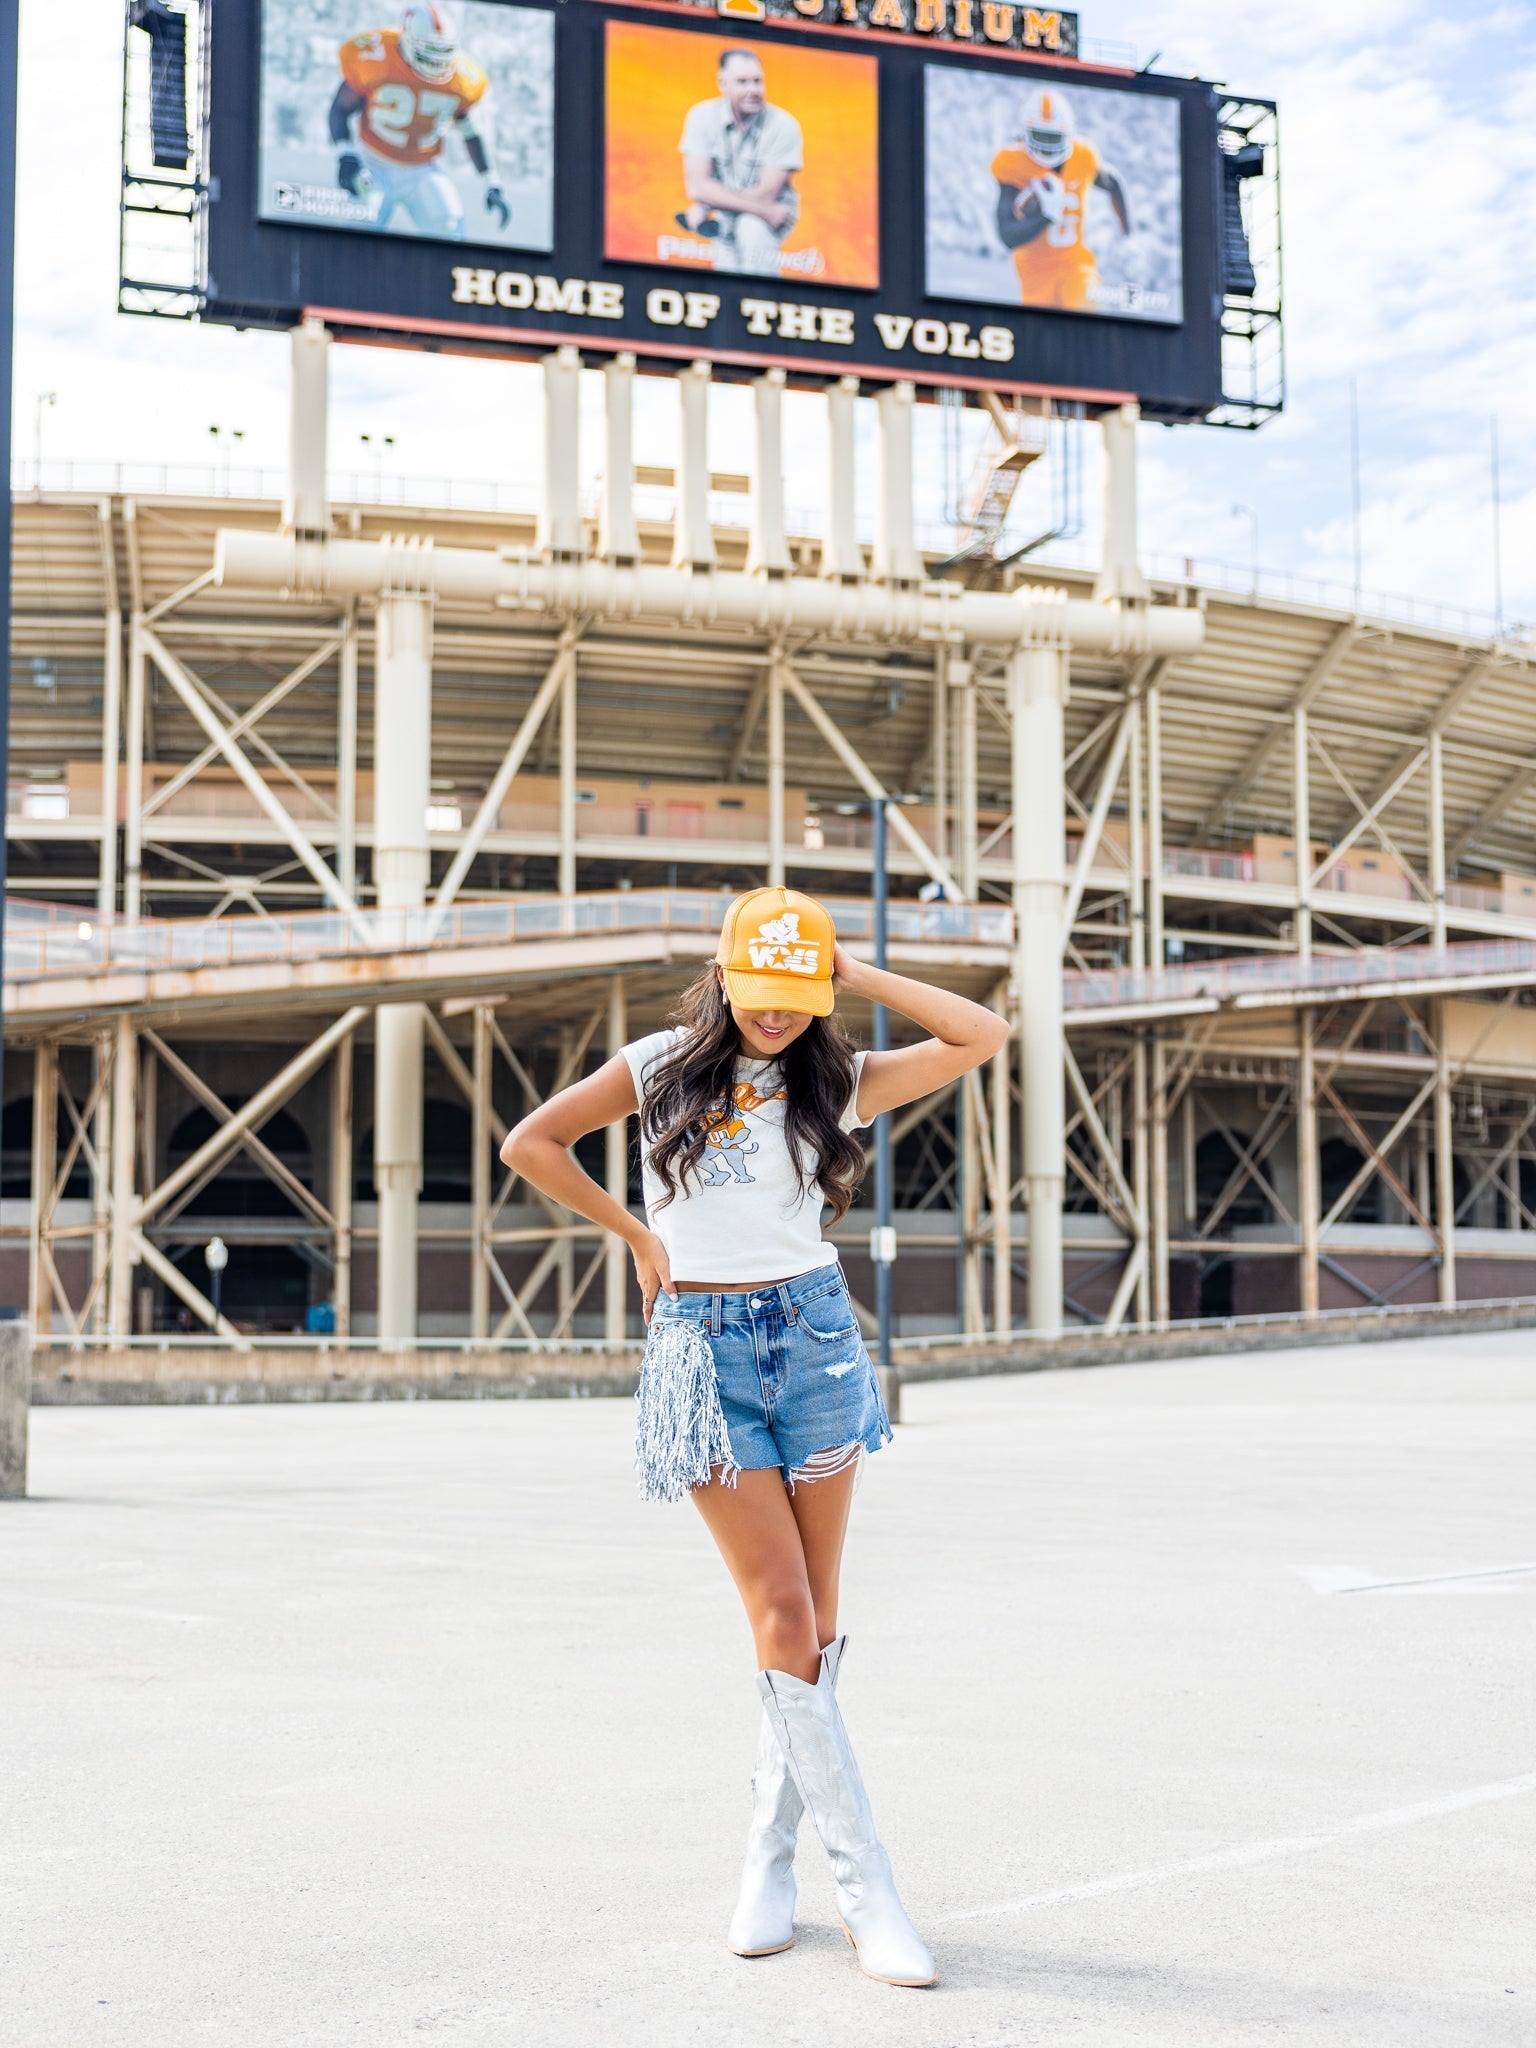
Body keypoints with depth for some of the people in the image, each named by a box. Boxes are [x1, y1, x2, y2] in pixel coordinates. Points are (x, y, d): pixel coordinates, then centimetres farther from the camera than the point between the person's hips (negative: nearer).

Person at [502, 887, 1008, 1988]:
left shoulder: (836, 1079, 5)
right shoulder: (663, 1065, 3)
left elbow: (984, 1036, -3)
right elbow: (530, 1144, 5)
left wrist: (861, 975, -3)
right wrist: (637, 1235, 4)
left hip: (814, 1331, 2)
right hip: (702, 1345, -2)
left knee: (814, 1619, 3)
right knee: (783, 1616, -8)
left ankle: (771, 1860, 17)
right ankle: (868, 1890, -6)